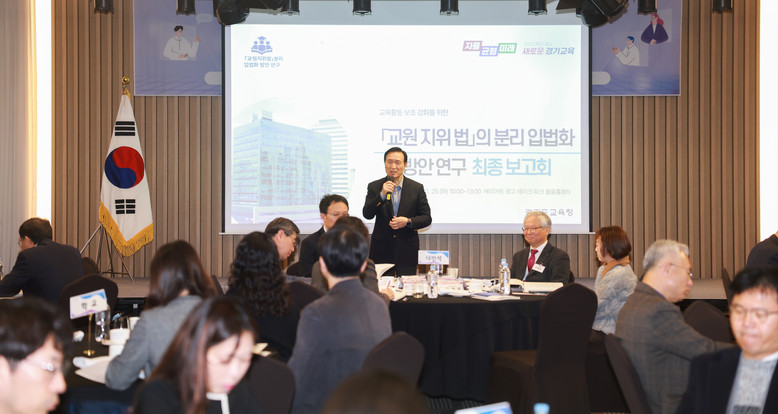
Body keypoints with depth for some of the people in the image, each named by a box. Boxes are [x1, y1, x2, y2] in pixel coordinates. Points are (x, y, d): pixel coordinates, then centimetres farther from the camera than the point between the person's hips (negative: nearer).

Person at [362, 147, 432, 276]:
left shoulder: (417, 188, 4)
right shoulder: (374, 187, 4)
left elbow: (427, 218, 6)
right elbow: (367, 215, -6)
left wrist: (408, 222, -13)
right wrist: (382, 195, -19)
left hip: (407, 251, 0)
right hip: (381, 251, 0)